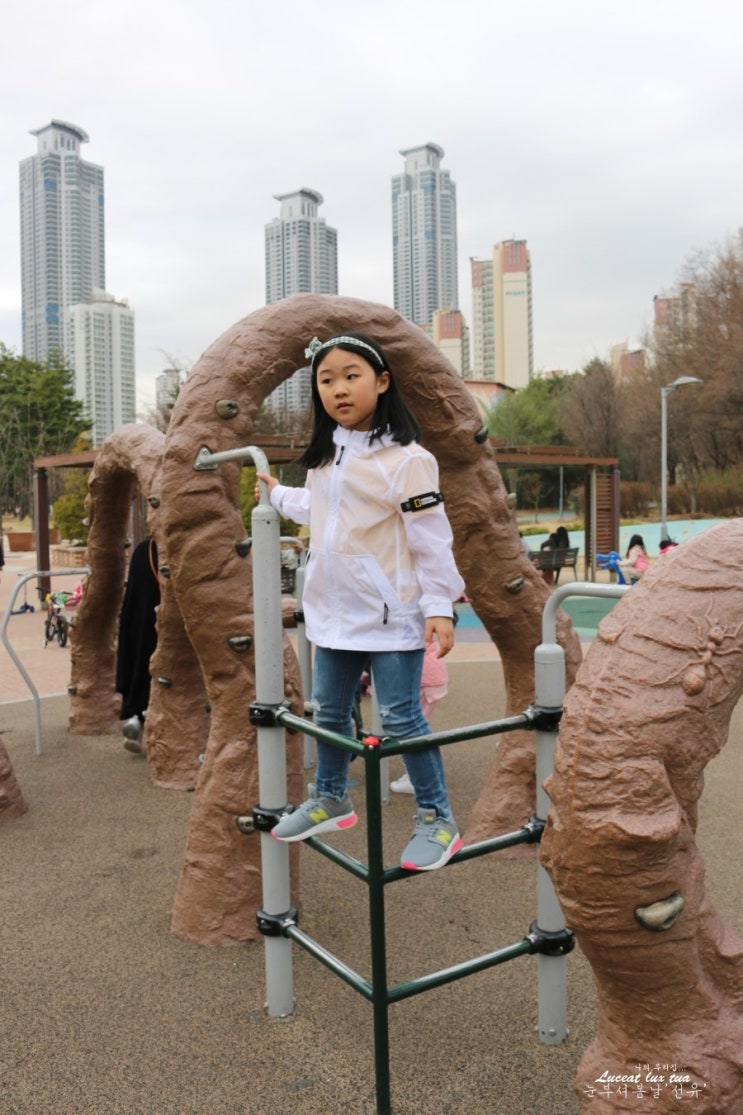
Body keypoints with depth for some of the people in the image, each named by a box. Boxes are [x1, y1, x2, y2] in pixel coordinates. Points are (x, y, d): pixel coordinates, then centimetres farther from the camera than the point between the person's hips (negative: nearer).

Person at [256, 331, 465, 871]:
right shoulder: (326, 455, 9)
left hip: (391, 613, -8)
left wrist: (440, 605, -18)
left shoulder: (405, 459, -15)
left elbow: (431, 537, -16)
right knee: (328, 711, 18)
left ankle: (438, 820, 14)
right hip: (335, 609, 8)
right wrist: (277, 494, 32)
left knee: (401, 718, -2)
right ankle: (331, 800, 38)